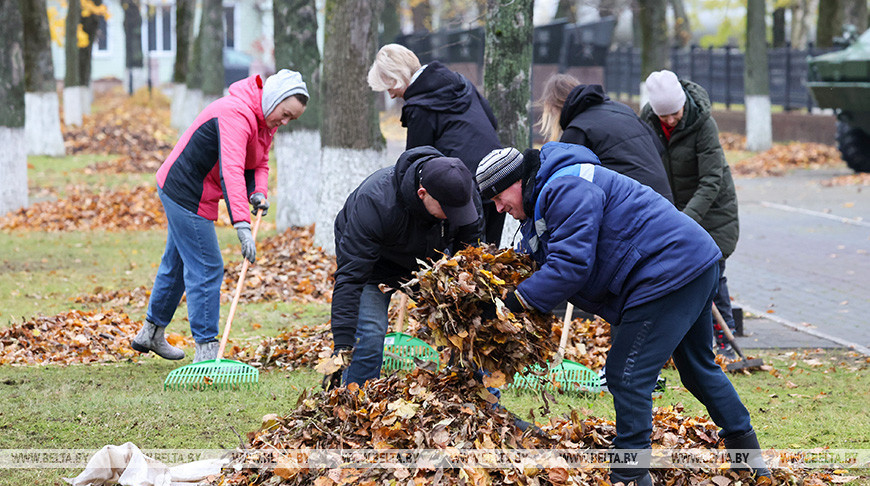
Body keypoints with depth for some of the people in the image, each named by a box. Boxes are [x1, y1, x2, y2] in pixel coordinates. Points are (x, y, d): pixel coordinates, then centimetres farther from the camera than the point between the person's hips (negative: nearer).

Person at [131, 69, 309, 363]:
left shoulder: (264, 119, 5)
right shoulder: (236, 114, -28)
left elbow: (259, 162, 14)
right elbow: (230, 170, -39)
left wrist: (258, 192, -9)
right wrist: (242, 225, -47)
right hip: (187, 195, -11)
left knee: (177, 262, 22)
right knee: (206, 269, -9)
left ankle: (151, 334, 37)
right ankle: (205, 350, -5)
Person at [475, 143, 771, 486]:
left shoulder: (567, 190, -17)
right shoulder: (546, 197, 19)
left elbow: (570, 266, -24)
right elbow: (537, 261, 18)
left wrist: (513, 302, -20)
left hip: (670, 273, -12)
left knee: (628, 377, -8)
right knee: (698, 367, 24)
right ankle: (750, 454, 34)